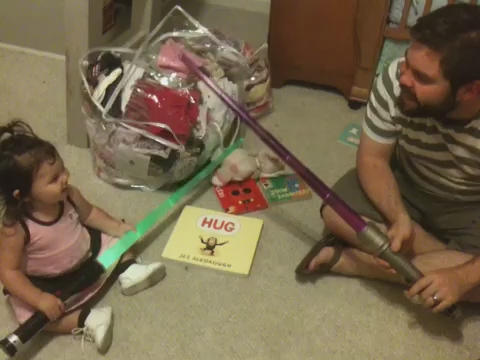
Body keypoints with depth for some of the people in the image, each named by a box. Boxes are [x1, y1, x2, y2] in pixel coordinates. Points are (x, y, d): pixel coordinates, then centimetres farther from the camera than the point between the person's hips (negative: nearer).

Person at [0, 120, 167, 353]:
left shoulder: (69, 195, -19)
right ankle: (85, 320, -15)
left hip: (86, 254, 4)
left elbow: (89, 213, 4)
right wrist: (39, 300, -31)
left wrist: (118, 227, -7)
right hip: (48, 283, -4)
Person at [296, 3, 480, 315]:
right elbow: (373, 159, -14)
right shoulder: (395, 82, -30)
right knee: (337, 214, -22)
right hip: (405, 182, 2)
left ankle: (346, 259, -17)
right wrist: (399, 218, -30)